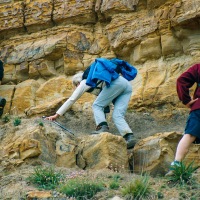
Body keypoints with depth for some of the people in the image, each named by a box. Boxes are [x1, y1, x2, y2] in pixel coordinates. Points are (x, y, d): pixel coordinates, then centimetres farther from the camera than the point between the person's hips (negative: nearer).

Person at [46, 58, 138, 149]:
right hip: (127, 85, 7)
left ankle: (102, 128, -18)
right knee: (117, 116, 1)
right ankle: (130, 137, -20)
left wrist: (56, 115, 21)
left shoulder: (85, 83, 19)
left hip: (115, 83, -7)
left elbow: (71, 99, 18)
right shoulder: (95, 85, 39)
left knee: (96, 106, 5)